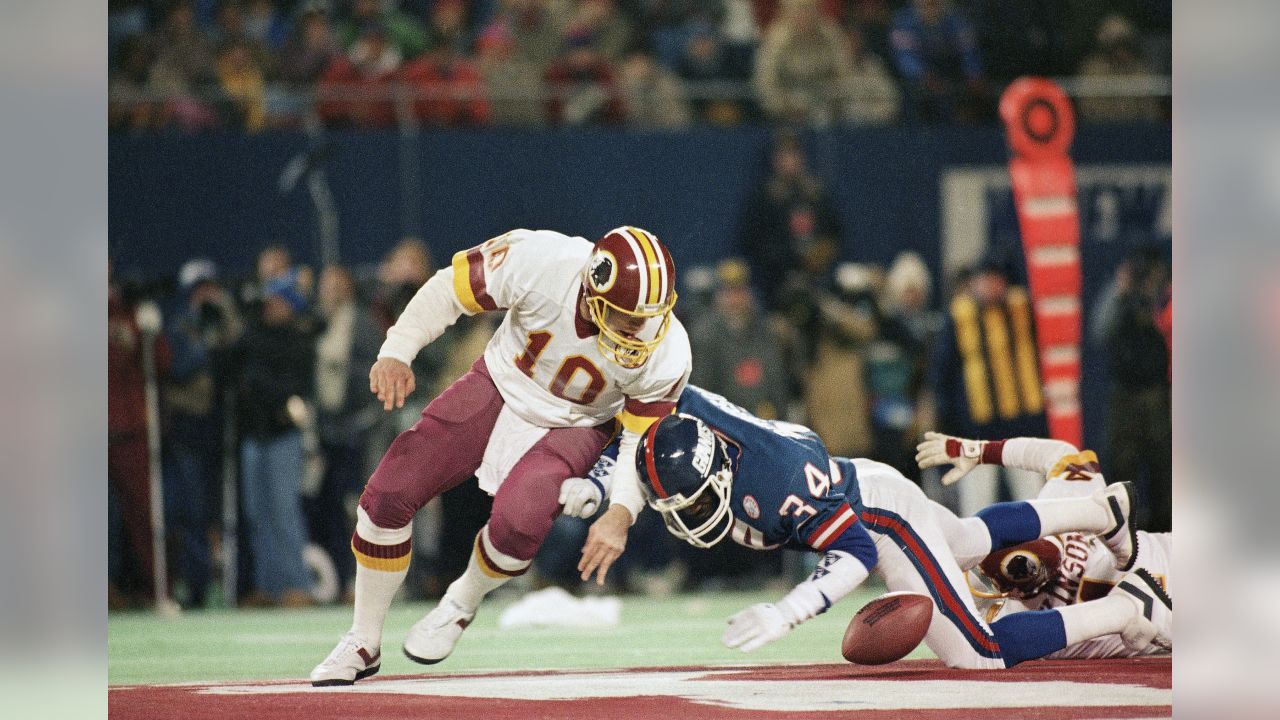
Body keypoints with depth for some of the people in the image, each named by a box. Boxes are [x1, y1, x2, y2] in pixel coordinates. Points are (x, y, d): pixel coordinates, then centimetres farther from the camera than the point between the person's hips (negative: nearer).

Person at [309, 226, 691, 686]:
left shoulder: (666, 353, -28)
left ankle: (462, 604, 6)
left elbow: (643, 441, -15)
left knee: (519, 519, -29)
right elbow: (450, 289, -15)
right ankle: (362, 643, 12)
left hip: (571, 427, -1)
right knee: (388, 494, -9)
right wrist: (396, 353, -22)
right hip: (500, 388, 1)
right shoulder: (538, 263, -32)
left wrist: (620, 514, -30)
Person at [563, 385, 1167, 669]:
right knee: (965, 539, 36)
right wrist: (596, 482, -15)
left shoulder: (777, 482, -43)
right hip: (860, 483, 9)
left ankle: (1129, 607, 4)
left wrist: (785, 614, -52)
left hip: (885, 515, -9)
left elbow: (854, 551, -39)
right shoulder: (688, 417, -24)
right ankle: (1103, 510, 54)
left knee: (980, 655, -10)